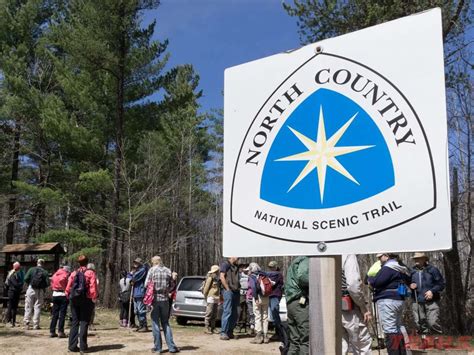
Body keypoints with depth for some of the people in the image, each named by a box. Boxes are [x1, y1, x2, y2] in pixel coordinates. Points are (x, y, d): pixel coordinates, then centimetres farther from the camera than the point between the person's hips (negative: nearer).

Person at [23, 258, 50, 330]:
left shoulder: (31, 269, 0)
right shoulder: (45, 272, -1)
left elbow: (26, 279, -7)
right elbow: (48, 283, -8)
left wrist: (29, 284, 12)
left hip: (31, 289, 0)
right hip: (40, 291, 0)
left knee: (28, 307, 7)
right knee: (37, 307, 5)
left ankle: (27, 324, 3)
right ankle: (35, 325, 4)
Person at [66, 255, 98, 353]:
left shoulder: (73, 273, 7)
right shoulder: (90, 273, -3)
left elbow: (68, 288, 2)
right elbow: (93, 287, -12)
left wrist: (69, 297, 13)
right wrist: (94, 298, -4)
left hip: (74, 300, 3)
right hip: (86, 300, -3)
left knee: (75, 322, 10)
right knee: (84, 322, 3)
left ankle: (72, 345, 6)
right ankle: (83, 346, 2)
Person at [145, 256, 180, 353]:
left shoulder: (152, 270, -5)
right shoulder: (168, 271, 3)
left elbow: (147, 284, -8)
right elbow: (172, 286, 4)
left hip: (155, 299, -3)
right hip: (165, 299, 3)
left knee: (155, 323, 5)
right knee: (166, 323, 12)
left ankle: (157, 347, 7)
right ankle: (171, 346, 9)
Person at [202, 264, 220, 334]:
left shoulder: (217, 279, 17)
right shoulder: (210, 278, -8)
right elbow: (206, 288, -9)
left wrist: (219, 296, 16)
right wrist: (206, 297, -6)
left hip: (216, 298, 8)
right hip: (211, 297, -8)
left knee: (214, 314, 9)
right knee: (209, 313, -7)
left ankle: (213, 328, 14)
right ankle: (207, 328, -4)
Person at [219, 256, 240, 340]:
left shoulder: (236, 266, 21)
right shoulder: (225, 264, -2)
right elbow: (222, 277, -11)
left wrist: (238, 287, 9)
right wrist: (227, 289, -13)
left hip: (236, 291, 8)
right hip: (228, 291, -8)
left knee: (235, 313, 7)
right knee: (227, 312, -10)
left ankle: (230, 332, 13)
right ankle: (223, 333, -8)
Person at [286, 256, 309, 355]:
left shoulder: (295, 262, 25)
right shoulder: (305, 260, -5)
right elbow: (302, 277, -23)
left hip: (290, 302, 9)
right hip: (301, 302, -9)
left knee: (294, 341, 12)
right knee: (306, 340, -8)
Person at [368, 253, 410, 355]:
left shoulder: (388, 268, -12)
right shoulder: (400, 268, 18)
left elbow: (376, 282, -19)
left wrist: (370, 279, 4)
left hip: (387, 301, -10)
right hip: (399, 300, 10)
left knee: (390, 331, -9)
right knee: (397, 330, 17)